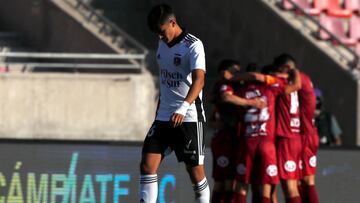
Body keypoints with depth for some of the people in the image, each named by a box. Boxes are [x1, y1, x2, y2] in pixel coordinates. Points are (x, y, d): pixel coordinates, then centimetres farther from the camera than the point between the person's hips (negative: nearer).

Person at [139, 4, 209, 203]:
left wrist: (183, 108, -41)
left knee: (195, 171, 0)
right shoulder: (163, 44, 10)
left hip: (189, 118, -7)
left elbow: (198, 80, -27)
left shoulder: (193, 46, -14)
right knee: (147, 165, -4)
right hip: (163, 118, 7)